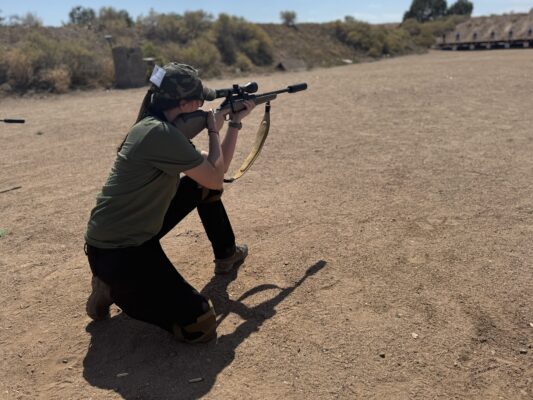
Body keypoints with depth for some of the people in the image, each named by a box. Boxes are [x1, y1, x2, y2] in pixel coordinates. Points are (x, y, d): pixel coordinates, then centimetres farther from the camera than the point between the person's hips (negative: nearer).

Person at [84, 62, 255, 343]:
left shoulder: (157, 126, 5)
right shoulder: (160, 133, -26)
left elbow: (211, 168, 11)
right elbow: (217, 178, -16)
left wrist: (235, 122, 12)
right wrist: (214, 130, -2)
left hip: (138, 231, 10)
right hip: (114, 253, -10)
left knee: (203, 185, 14)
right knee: (198, 326, -13)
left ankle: (226, 255, 31)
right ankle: (115, 287, 4)